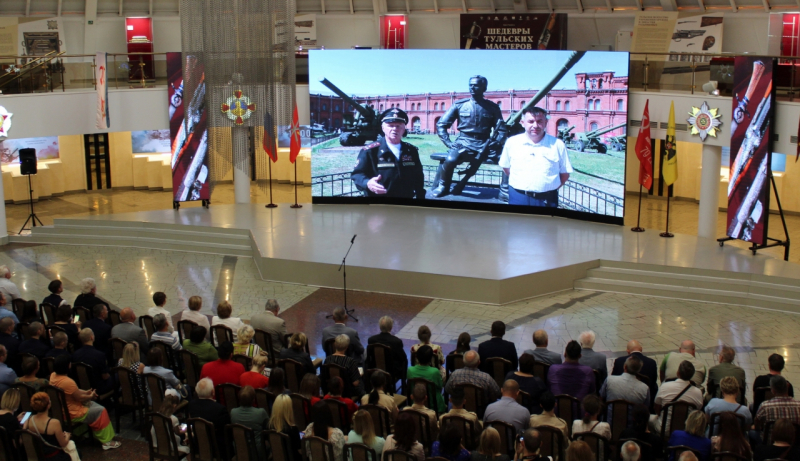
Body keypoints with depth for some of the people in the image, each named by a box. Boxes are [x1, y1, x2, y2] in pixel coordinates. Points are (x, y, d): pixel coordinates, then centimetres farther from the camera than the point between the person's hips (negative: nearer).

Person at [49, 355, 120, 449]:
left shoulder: (53, 376, -3)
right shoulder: (67, 382, -32)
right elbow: (80, 398, -20)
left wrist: (85, 392, 7)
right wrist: (91, 396, 0)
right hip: (72, 414, -10)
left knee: (92, 404, 25)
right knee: (101, 411, 2)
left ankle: (98, 435, 33)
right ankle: (106, 441, 9)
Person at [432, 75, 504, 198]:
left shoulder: (492, 107, 9)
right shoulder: (459, 105, 8)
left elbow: (501, 130, 8)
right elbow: (441, 125, 7)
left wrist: (496, 144, -11)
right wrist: (448, 143, -6)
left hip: (483, 145, 2)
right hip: (463, 143, -1)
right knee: (450, 160, -33)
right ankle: (443, 187, -6)